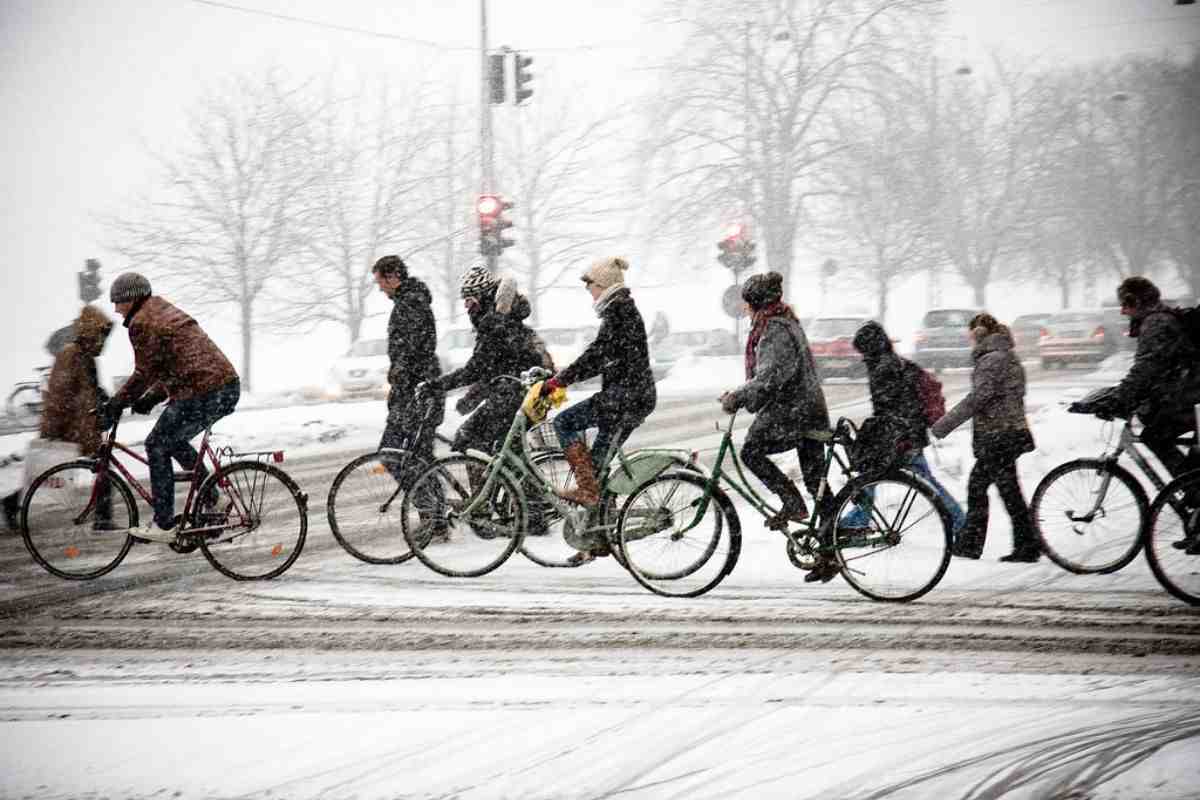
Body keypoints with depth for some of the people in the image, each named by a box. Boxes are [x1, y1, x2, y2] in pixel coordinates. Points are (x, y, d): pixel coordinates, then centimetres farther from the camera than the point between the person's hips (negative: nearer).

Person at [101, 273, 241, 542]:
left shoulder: (142, 323, -6)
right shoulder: (166, 313, 25)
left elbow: (144, 374, -8)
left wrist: (114, 406, 1)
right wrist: (151, 398, 23)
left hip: (204, 394, -10)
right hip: (229, 387, 10)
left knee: (157, 446, 3)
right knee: (173, 440, 25)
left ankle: (164, 525, 3)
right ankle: (212, 502, 22)